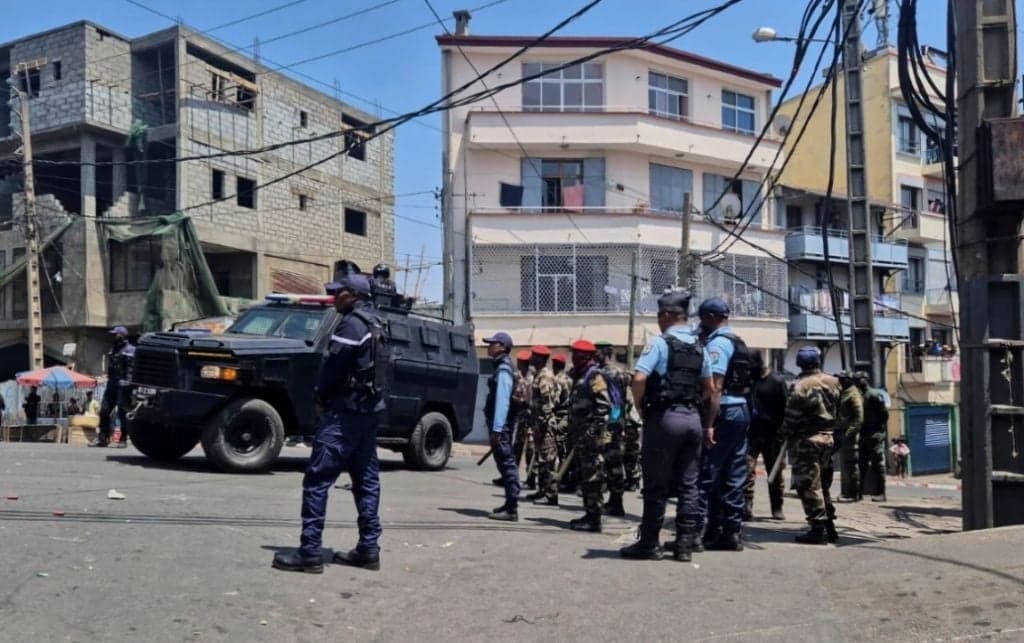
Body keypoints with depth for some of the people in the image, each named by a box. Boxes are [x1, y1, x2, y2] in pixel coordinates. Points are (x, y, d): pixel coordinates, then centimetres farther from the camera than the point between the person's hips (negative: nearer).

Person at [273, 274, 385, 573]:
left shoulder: (352, 323, -13)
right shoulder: (373, 324, 16)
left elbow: (334, 365, -17)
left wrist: (320, 396, -1)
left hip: (345, 410, -10)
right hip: (369, 409, 10)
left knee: (317, 479, -9)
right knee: (366, 480, 11)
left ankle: (309, 552, -10)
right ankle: (368, 549, 14)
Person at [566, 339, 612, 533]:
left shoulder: (594, 377, -11)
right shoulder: (581, 377, 19)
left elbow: (604, 406, -20)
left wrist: (594, 431, -23)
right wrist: (573, 433, 23)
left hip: (592, 438, -10)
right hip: (582, 438, 10)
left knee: (592, 478, -7)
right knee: (585, 478, 14)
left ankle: (594, 519, -5)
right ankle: (589, 515, 21)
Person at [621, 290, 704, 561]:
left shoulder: (659, 343, -8)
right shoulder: (699, 348, 13)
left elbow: (639, 378, -19)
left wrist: (641, 408, -5)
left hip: (664, 417, -6)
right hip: (692, 418, 6)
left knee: (656, 485, 1)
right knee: (688, 486, 9)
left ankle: (649, 544, 8)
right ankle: (684, 545, 11)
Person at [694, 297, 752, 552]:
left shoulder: (717, 343, -11)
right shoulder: (737, 342, 18)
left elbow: (715, 387, -19)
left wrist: (709, 424, -23)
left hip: (723, 412, -9)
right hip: (741, 410, 9)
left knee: (707, 473, -6)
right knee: (733, 476, 10)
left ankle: (699, 532, -6)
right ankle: (731, 533, 13)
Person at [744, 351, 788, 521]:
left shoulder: (776, 381, -4)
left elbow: (786, 408, -5)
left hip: (772, 435, -2)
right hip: (750, 434, 2)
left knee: (775, 473, 9)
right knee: (747, 470, -10)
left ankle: (777, 508, 21)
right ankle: (746, 507, -11)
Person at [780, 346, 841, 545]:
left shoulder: (800, 387, -13)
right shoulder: (833, 383, 6)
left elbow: (792, 417, -10)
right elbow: (838, 411, 13)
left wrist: (786, 434, 5)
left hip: (809, 439, -7)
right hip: (829, 438, 7)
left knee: (808, 485, -2)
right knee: (822, 482, 18)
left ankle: (818, 529, -4)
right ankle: (829, 527, 20)